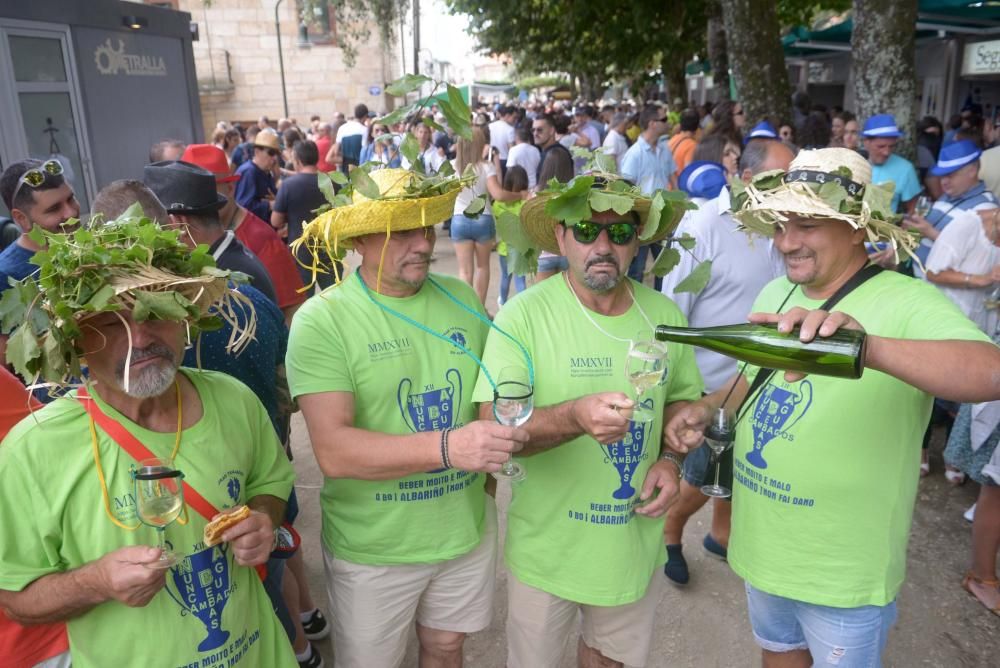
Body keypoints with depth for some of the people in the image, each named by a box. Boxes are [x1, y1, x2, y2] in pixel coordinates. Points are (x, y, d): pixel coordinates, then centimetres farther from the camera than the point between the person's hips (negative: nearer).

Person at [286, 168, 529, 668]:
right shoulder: (322, 320, -18)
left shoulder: (462, 298, -3)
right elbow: (333, 451, -27)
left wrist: (501, 436, -8)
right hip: (372, 549, -3)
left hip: (466, 530, 4)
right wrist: (448, 447, -36)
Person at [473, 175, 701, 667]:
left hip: (637, 546, 4)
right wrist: (575, 418, -40)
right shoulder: (525, 315, -19)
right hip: (548, 550, -3)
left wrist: (671, 460, -8)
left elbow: (683, 399, 9)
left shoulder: (664, 314, -5)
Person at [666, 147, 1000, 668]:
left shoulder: (907, 302, -22)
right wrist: (707, 408, -7)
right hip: (761, 546, 5)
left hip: (843, 573, -5)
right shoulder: (774, 295, -2)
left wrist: (865, 344, -55)